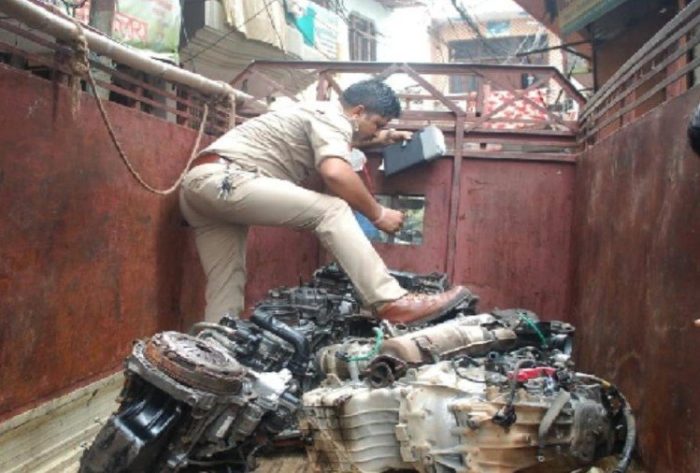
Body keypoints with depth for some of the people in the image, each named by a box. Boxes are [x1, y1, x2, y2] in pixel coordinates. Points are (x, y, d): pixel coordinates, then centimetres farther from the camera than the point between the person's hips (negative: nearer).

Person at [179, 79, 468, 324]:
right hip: (220, 179, -11)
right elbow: (335, 172, -23)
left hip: (200, 184, 11)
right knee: (330, 211, -17)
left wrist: (385, 137, 43)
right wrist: (378, 214, -12)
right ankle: (391, 303, -22)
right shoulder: (333, 117, -3)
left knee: (226, 288, 9)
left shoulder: (319, 114, 28)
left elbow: (344, 141, 51)